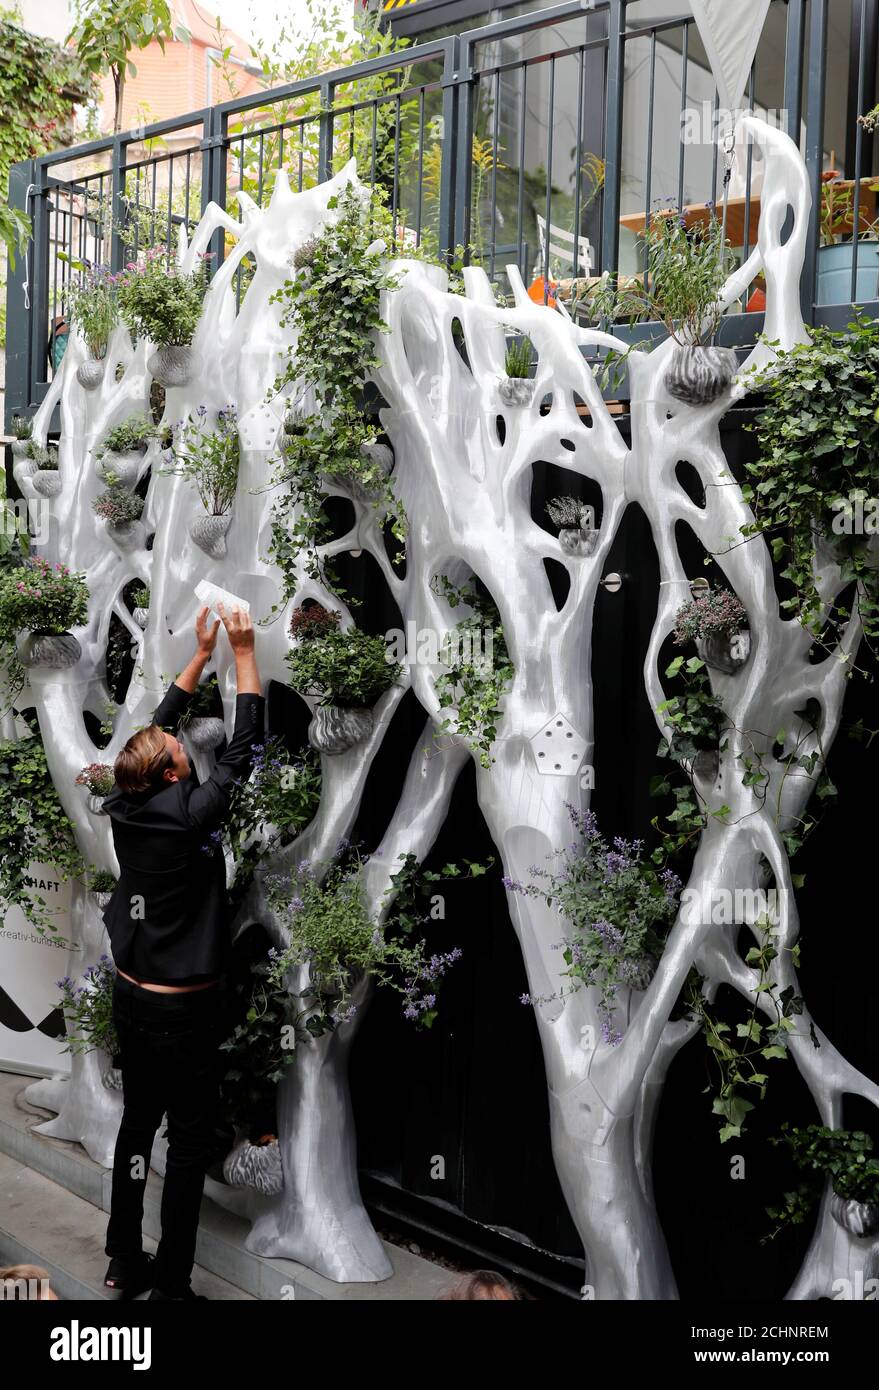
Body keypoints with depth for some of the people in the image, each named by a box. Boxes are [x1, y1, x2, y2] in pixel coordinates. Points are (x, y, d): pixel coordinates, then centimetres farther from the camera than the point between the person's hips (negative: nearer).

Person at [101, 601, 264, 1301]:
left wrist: (202, 654, 14)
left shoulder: (125, 809, -5)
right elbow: (245, 746, -14)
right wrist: (244, 652, -7)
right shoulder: (191, 815, -22)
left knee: (137, 1124, 19)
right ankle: (171, 1284, 14)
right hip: (187, 1008, -7)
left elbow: (158, 724, 9)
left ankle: (124, 1262, 32)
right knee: (190, 1144, 5)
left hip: (132, 1000, 7)